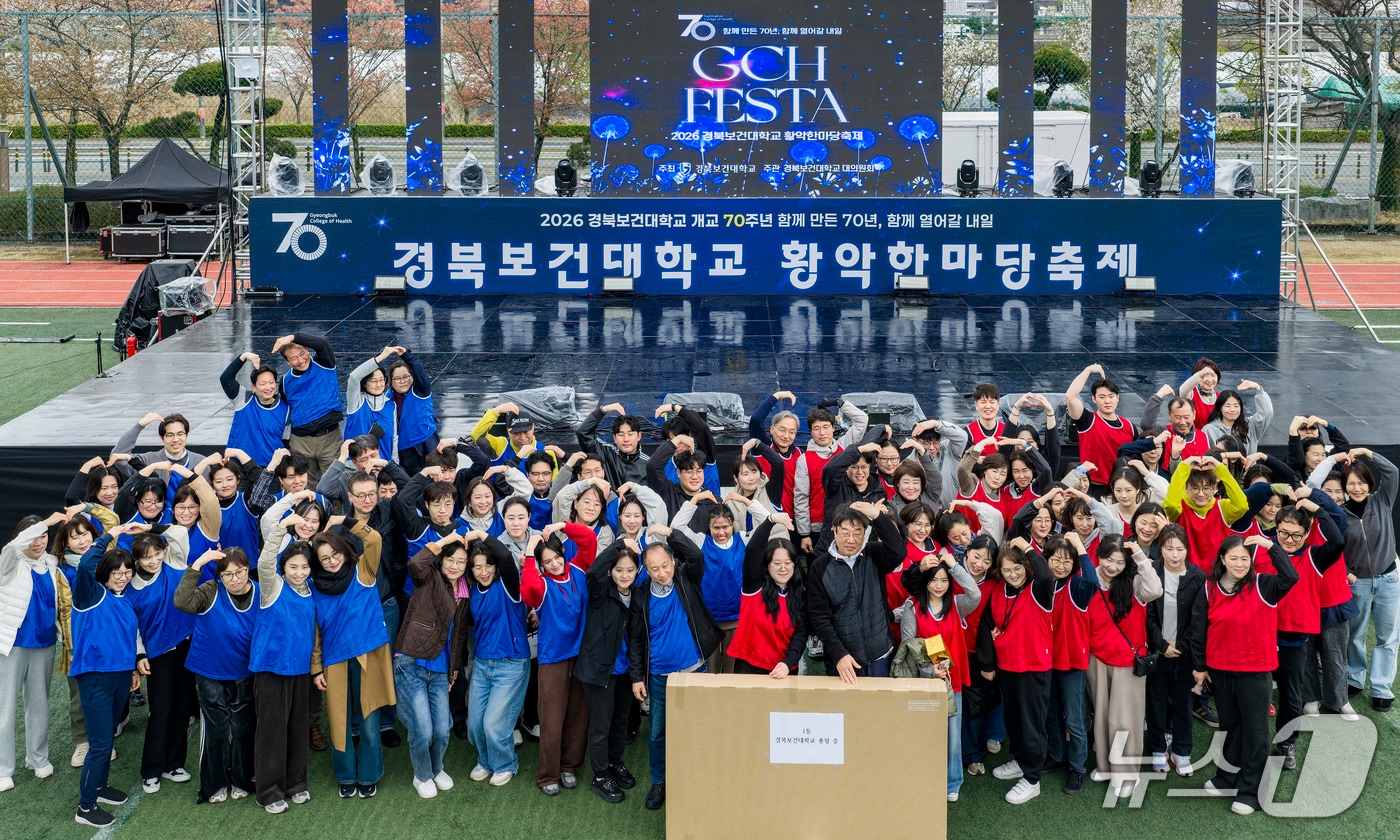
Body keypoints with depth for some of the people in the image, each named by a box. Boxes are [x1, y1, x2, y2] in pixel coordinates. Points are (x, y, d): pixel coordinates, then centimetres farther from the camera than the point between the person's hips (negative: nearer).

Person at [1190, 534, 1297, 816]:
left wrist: (1271, 546, -30)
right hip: (1220, 669, 3)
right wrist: (1199, 666, 7)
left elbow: (1291, 577, -29)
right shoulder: (1210, 589, -2)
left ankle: (1250, 791, 11)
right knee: (1229, 725, 20)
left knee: (1255, 730, 3)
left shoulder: (1263, 585, -9)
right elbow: (1198, 629, 4)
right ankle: (1227, 778, 36)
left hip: (1256, 671, -3)